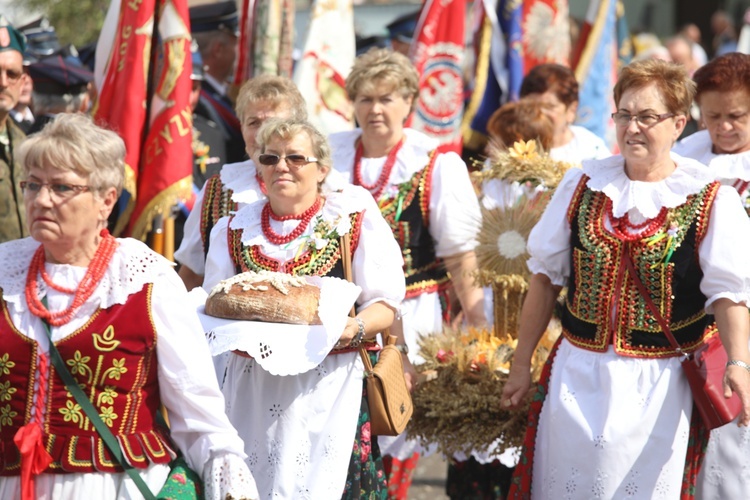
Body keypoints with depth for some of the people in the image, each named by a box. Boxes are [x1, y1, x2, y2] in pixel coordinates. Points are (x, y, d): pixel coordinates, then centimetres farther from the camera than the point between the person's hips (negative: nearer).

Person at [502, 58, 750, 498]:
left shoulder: (711, 201, -6)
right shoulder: (583, 184, 5)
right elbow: (546, 276, 11)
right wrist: (522, 363, 11)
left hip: (659, 386, -3)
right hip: (578, 374, 3)